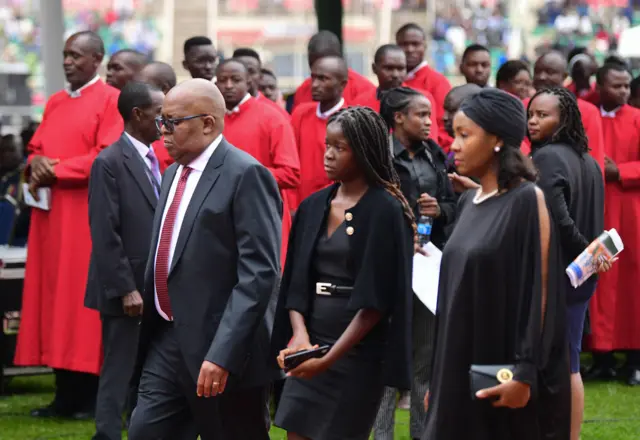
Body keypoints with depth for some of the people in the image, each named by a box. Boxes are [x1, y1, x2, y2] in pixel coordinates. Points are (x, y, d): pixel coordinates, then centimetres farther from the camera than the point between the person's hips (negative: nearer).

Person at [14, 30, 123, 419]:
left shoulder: (111, 100, -5)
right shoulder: (55, 103, 18)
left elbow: (108, 157, -14)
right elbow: (36, 148, 19)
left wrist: (56, 171, -12)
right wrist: (36, 164, -4)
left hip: (87, 213, -7)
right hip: (51, 213, 7)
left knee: (84, 298, -7)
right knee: (53, 296, 4)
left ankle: (91, 398, -3)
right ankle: (66, 395, 7)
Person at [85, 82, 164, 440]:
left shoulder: (153, 161, 13)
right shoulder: (110, 163, -12)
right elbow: (105, 235, -16)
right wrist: (126, 289, -19)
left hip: (155, 290, 8)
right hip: (127, 292, -8)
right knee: (119, 377, -4)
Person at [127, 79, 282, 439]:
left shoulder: (245, 175, -13)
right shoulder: (174, 173, 15)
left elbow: (258, 273, -20)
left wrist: (222, 355, -25)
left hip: (222, 346, -8)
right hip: (168, 342, 8)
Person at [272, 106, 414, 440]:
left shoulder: (385, 211, -10)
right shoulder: (313, 207, 9)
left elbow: (376, 299, -14)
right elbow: (297, 283, 9)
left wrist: (330, 358, -18)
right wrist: (300, 333, -10)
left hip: (358, 350, -6)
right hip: (312, 346, 6)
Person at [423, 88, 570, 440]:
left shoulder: (528, 200, -10)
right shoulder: (468, 203, 12)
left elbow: (540, 291, -14)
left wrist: (525, 374, -20)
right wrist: (440, 376, 14)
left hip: (507, 372, -7)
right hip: (462, 370, 7)